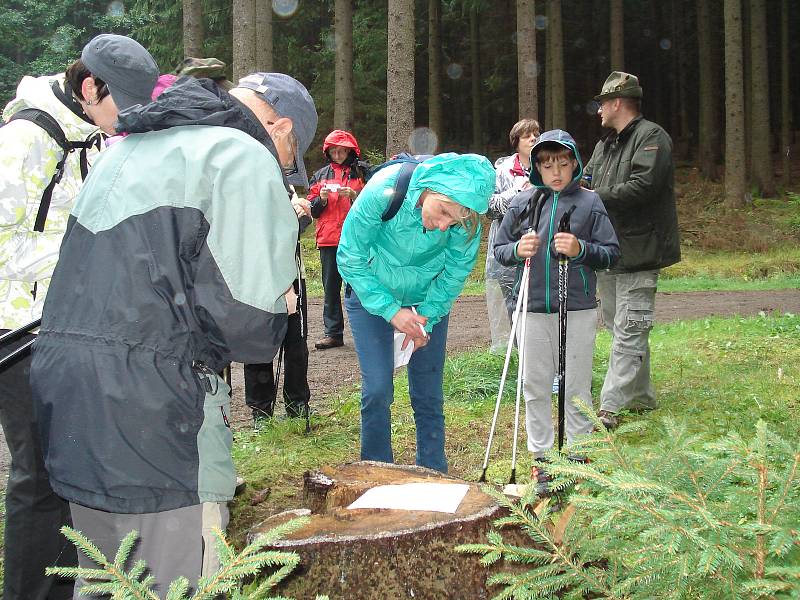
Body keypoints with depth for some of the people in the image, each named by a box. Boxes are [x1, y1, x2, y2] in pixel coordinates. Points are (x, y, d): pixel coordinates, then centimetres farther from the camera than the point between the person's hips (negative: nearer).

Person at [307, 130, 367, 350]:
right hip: (328, 240, 4)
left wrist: (353, 196, -14)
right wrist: (322, 199, -5)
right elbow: (312, 210, 15)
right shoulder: (321, 175, 17)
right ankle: (333, 333, 9)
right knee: (330, 288, 4)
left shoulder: (361, 173, 6)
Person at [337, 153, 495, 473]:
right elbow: (350, 259, -21)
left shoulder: (466, 220, -25)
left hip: (428, 299, 2)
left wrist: (426, 317, -16)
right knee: (377, 390, -8)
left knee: (428, 395, 3)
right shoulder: (382, 191, -32)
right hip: (371, 293, -2)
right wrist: (391, 311, -22)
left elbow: (455, 272, -8)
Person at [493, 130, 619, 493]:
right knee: (536, 388, 8)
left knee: (576, 387, 6)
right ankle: (542, 458, 20)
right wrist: (517, 250, -9)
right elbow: (499, 249, 12)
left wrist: (581, 249, -16)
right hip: (531, 309, 2)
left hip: (578, 310, -2)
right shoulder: (523, 203, 6)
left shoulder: (589, 202, 1)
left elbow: (612, 254, 1)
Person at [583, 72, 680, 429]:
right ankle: (640, 397, 26)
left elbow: (642, 186, -22)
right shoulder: (604, 147, 19)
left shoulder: (651, 137, -9)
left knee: (628, 331, -9)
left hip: (639, 251, -9)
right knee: (618, 326, 15)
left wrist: (594, 197, -19)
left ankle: (610, 407, -13)